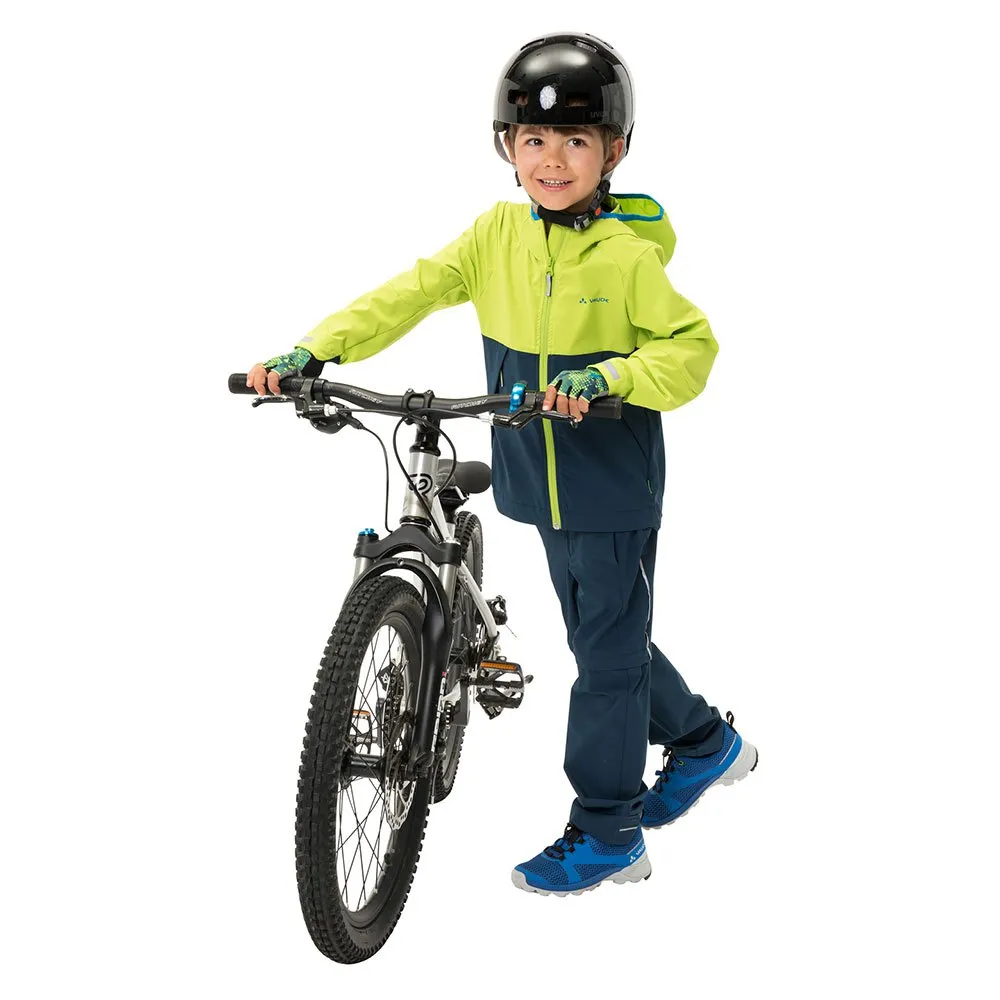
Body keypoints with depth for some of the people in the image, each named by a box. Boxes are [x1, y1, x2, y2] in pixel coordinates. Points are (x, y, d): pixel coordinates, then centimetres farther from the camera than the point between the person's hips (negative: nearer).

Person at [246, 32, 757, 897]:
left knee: (609, 650, 3)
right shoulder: (497, 234, -1)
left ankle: (606, 832, 15)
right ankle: (704, 741, 42)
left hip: (613, 490, -6)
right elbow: (409, 295, -4)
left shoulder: (628, 254, -16)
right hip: (543, 484, 7)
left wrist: (606, 376, -34)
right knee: (602, 634, 20)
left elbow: (690, 348, -17)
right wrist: (312, 352, -15)